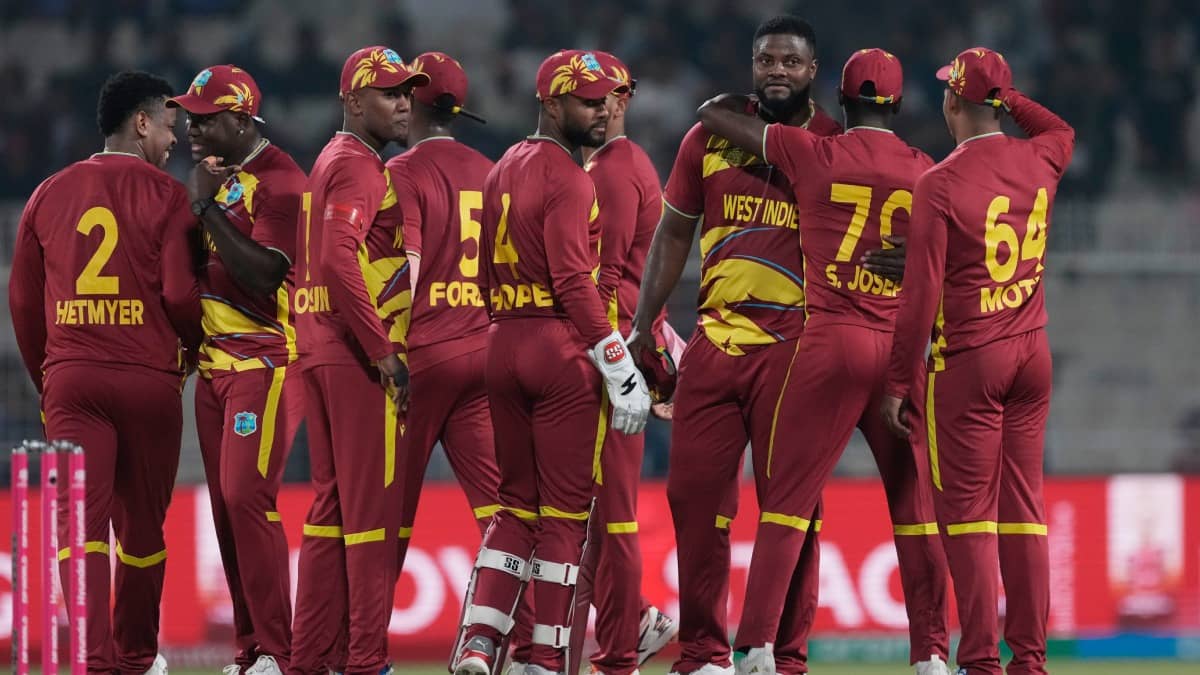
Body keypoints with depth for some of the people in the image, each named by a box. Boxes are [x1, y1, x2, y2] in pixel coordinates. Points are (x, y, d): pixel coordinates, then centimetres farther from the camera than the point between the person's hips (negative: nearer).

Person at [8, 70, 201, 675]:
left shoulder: (50, 194, 10)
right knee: (142, 527, 11)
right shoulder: (164, 195, -3)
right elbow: (180, 294, -10)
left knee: (80, 518, -5)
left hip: (69, 376, 2)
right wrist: (196, 346, 11)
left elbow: (23, 301, 12)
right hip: (147, 376, -2)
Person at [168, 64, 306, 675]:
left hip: (265, 361, -9)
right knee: (227, 505, 7)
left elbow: (264, 275, -23)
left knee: (246, 497, -17)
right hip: (216, 364, 9)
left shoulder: (277, 180, -13)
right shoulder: (214, 175, 15)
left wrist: (208, 205, -22)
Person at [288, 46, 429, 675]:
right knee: (372, 506, -7)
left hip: (321, 355, 10)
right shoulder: (357, 166, -12)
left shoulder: (329, 163, 19)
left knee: (330, 505, 12)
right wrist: (384, 352, -21)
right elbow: (340, 260, -23)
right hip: (359, 359, -10)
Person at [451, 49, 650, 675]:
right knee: (564, 512, -1)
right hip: (563, 350, -8)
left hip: (502, 345, 8)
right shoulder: (566, 177, -11)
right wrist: (623, 373, -18)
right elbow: (574, 281, -18)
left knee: (516, 504, 13)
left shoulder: (501, 171, 15)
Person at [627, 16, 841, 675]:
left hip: (797, 342, -3)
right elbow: (673, 234, 15)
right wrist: (642, 325, 10)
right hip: (715, 340, 3)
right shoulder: (709, 139, 9)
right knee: (694, 491, 1)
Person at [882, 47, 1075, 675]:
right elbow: (1062, 131, 31)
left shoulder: (940, 184, -14)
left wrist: (899, 382, -8)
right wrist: (1006, 95, 21)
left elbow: (921, 294, -14)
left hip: (968, 362, -6)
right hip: (1033, 353, 6)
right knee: (1023, 507, 8)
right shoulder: (1039, 162, 3)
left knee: (967, 510, -3)